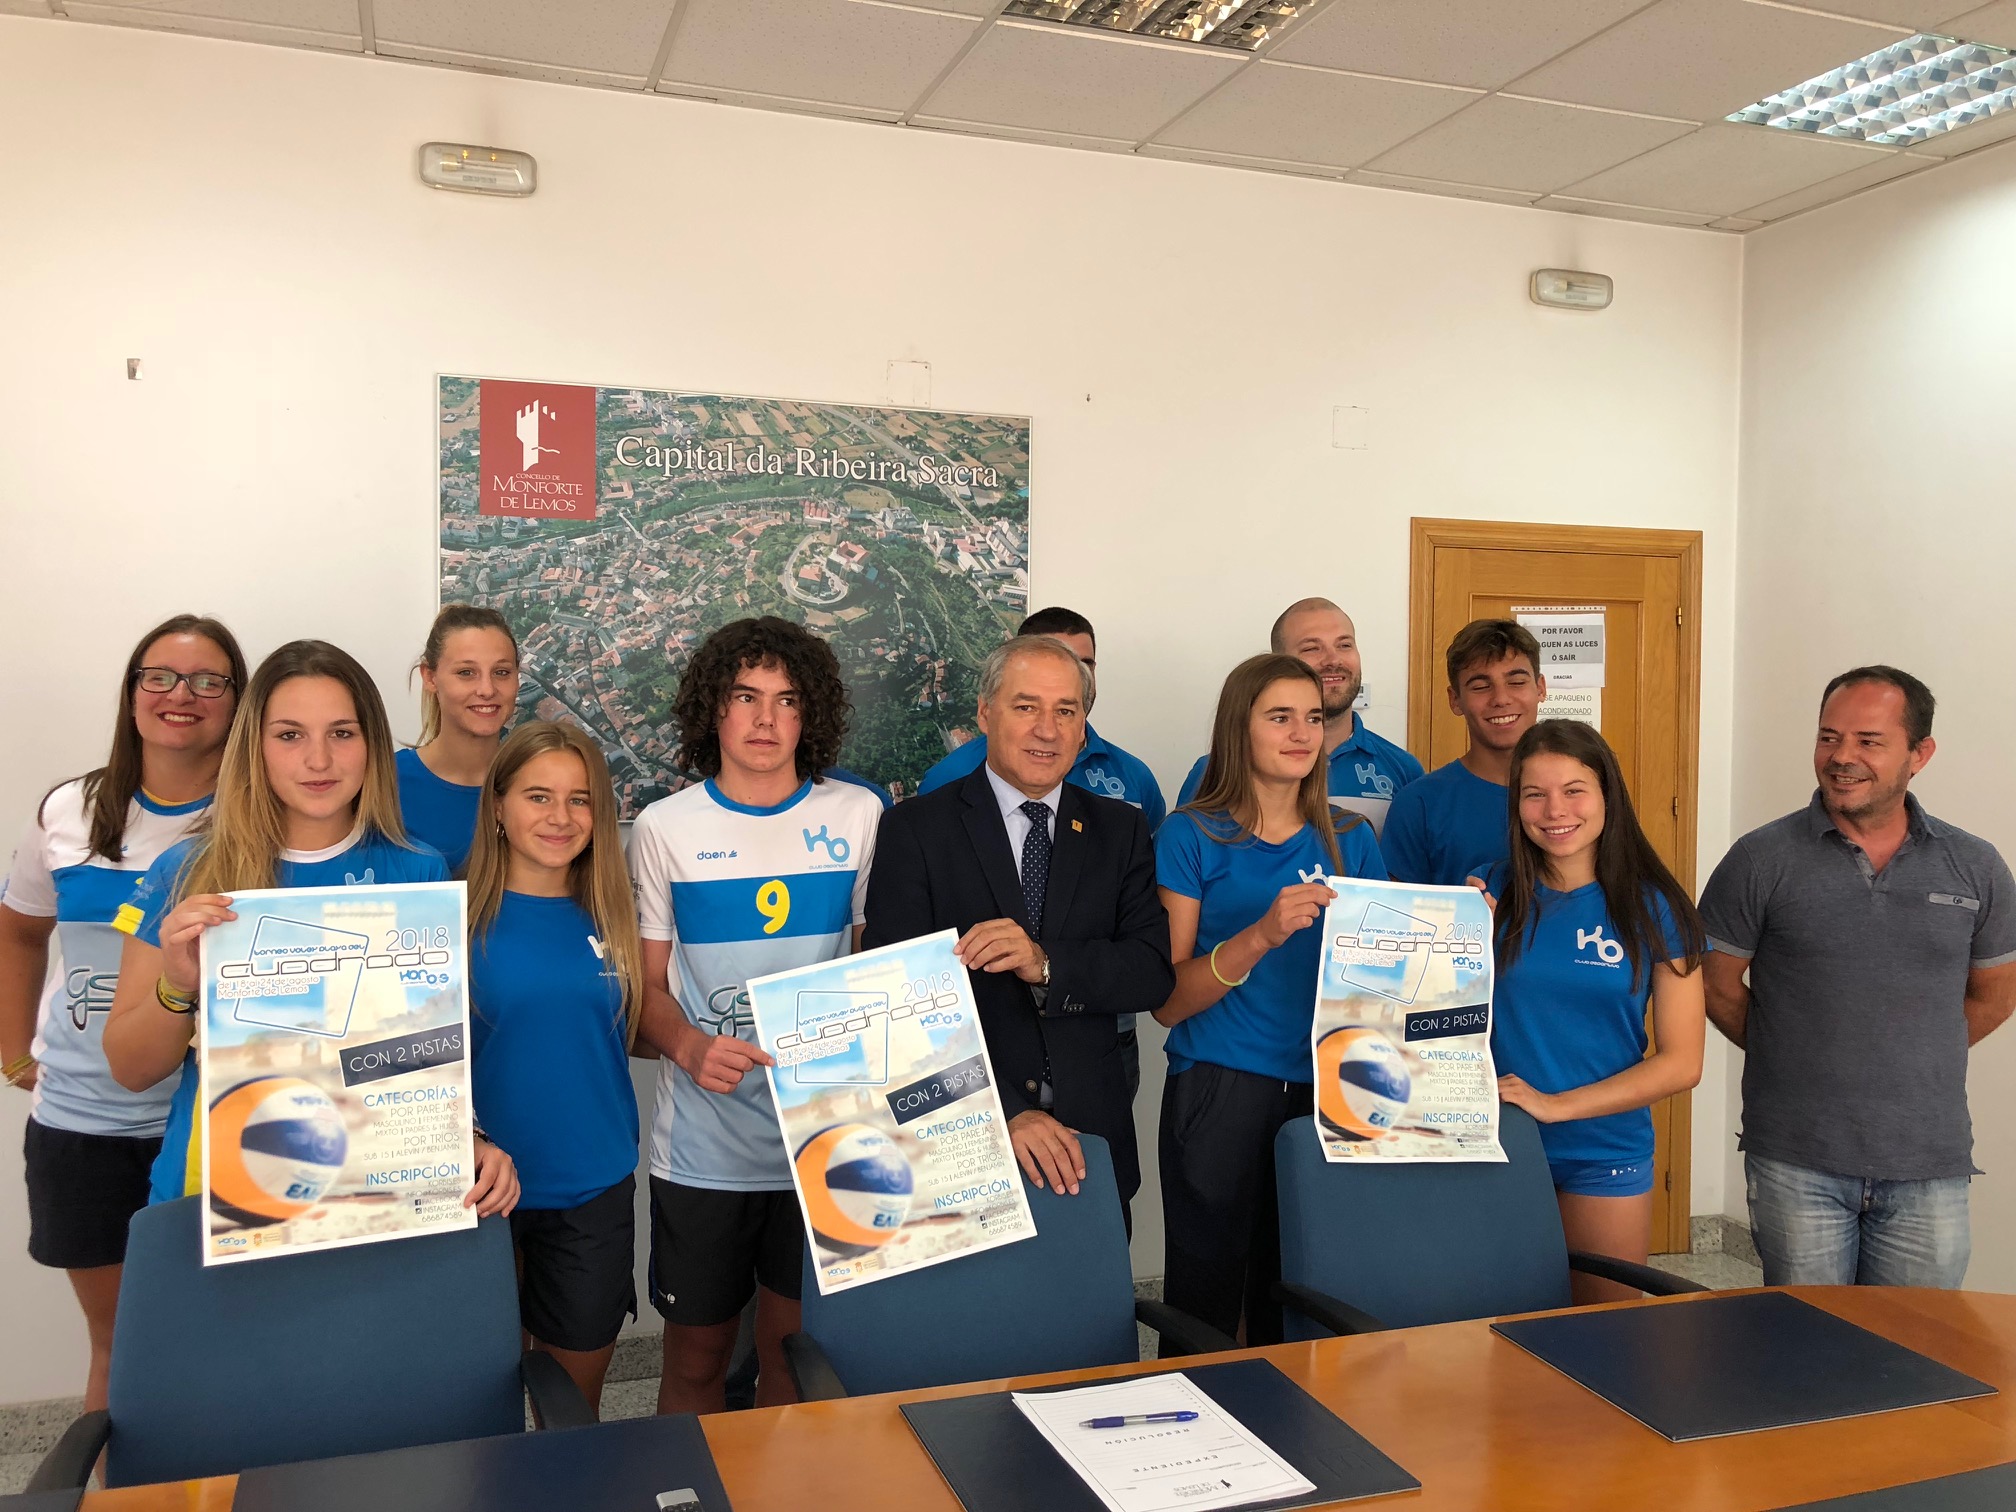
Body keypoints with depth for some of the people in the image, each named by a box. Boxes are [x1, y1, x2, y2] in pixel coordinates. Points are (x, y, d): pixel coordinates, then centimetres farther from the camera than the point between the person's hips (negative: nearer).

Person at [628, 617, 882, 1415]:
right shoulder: (665, 828, 1)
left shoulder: (858, 817, 3)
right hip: (703, 1142, 0)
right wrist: (690, 1047, -16)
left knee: (796, 1353, 12)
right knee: (695, 1360, 11)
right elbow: (647, 983, 3)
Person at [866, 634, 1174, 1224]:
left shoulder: (1120, 829, 6)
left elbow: (1155, 973, -3)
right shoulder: (915, 829, -5)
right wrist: (1006, 1112, -23)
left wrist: (1046, 964, -21)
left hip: (1091, 1142, 3)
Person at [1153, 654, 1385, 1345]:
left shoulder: (1351, 839, 10)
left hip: (1324, 1095, 3)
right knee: (1204, 1306, 3)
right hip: (1218, 1096, -3)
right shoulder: (1193, 835, -2)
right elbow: (1166, 1000, -8)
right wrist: (1263, 934, -20)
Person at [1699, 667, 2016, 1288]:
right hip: (1796, 1166, -2)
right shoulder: (1762, 860, -6)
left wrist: (1910, 1060, 10)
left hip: (1930, 1167, 2)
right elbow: (1719, 988, 1)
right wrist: (1800, 1058, 3)